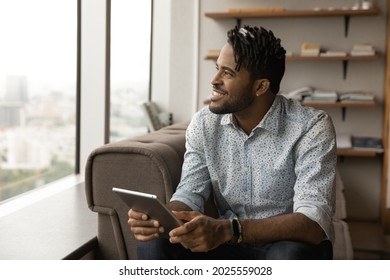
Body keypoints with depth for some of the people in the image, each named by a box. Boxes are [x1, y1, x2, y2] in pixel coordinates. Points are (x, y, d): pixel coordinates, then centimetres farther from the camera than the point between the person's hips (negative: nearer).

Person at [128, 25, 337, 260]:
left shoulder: (311, 128, -19)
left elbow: (314, 223, -29)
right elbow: (190, 193, -4)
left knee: (289, 257, -38)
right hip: (231, 246, 4)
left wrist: (226, 230, -43)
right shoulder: (204, 124, -4)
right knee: (153, 242, -21)